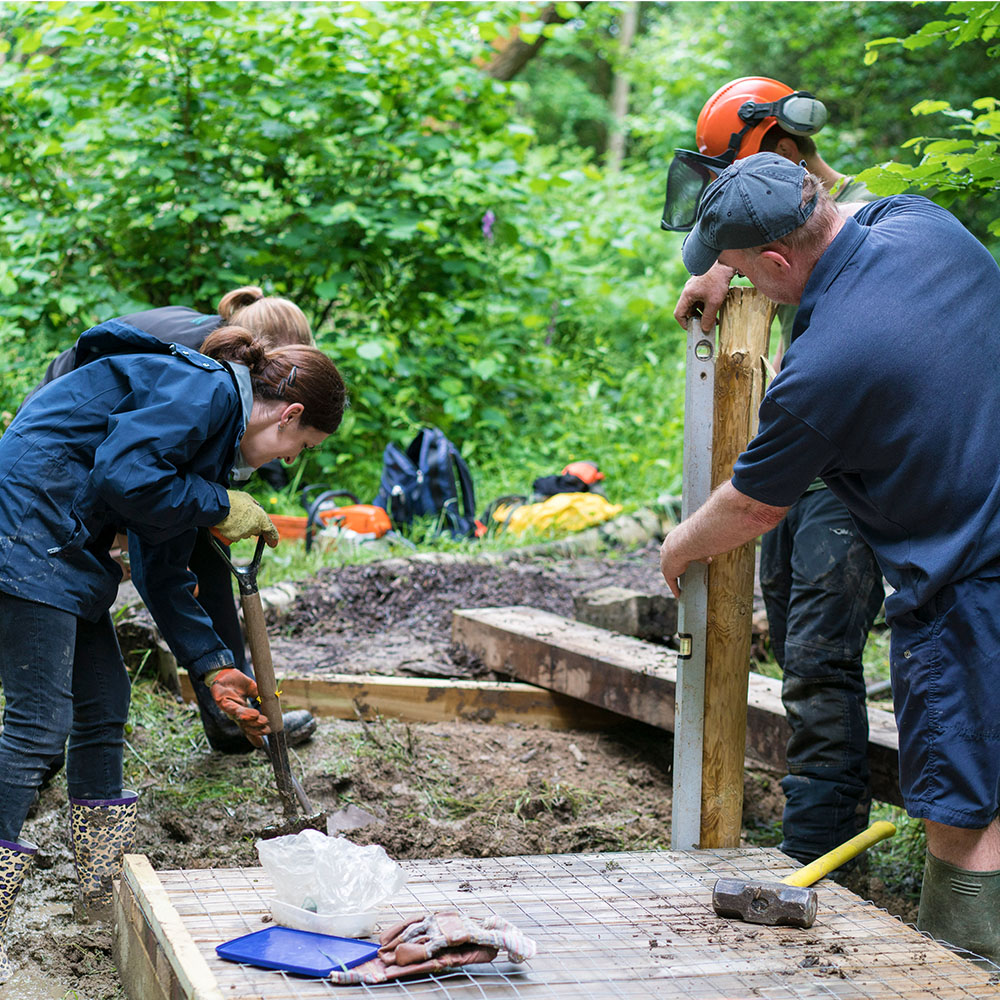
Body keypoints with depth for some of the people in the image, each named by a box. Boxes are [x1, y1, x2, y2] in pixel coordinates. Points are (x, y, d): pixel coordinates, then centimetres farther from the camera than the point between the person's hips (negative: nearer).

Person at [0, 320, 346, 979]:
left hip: (65, 548, 11)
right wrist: (221, 507, -9)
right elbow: (125, 475, -23)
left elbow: (166, 568, 21)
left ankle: (106, 886, 29)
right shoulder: (207, 389, -10)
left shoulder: (215, 419, 19)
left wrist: (215, 668, 20)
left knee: (105, 700, 15)